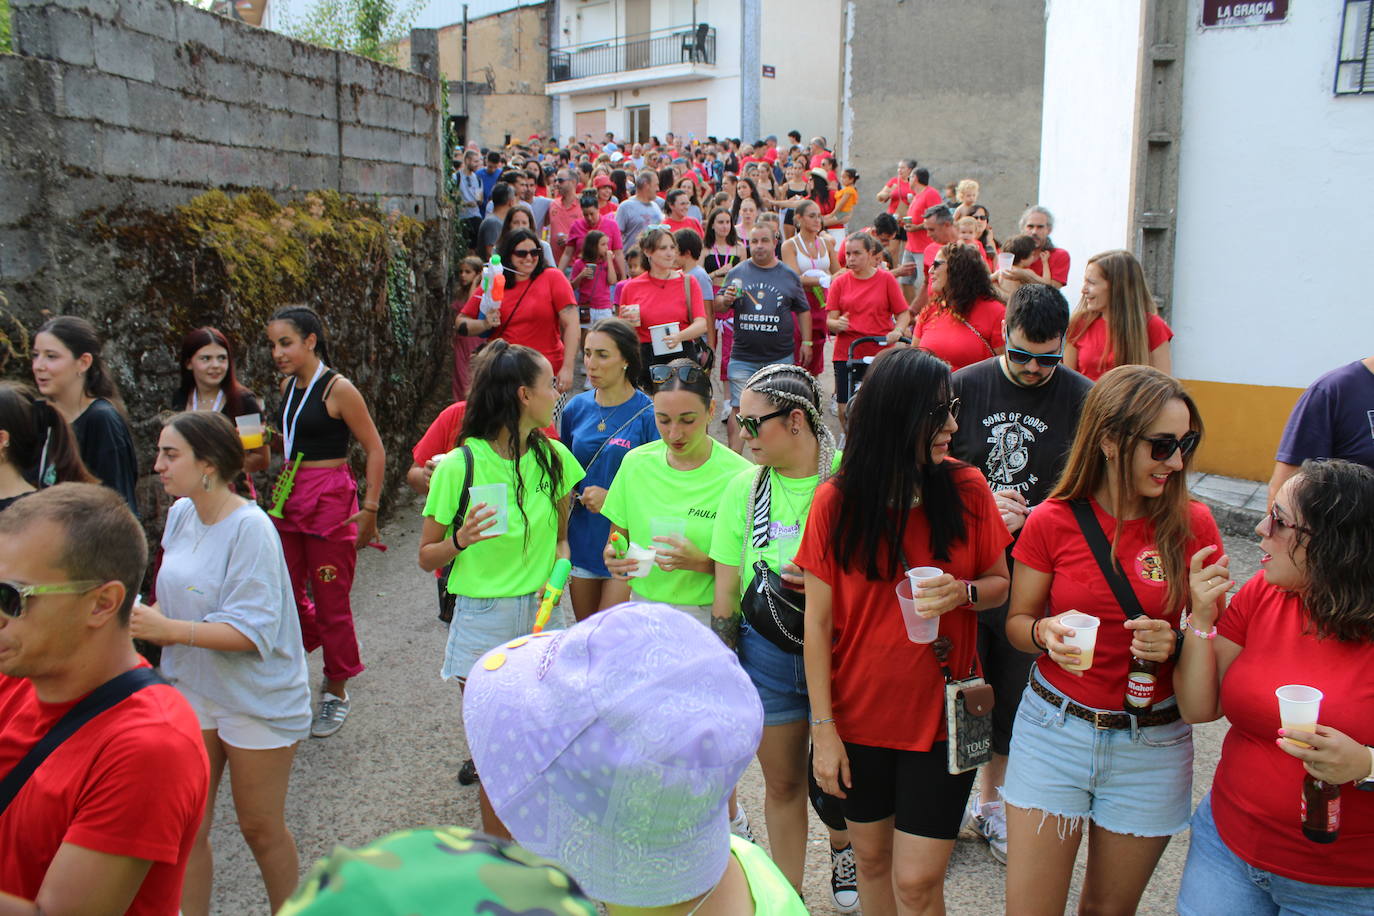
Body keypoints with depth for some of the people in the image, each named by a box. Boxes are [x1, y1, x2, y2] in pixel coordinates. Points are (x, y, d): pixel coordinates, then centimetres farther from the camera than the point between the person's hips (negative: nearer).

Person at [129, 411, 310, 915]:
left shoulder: (249, 528, -22)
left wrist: (167, 629, -28)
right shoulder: (180, 514, 0)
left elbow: (253, 631, -26)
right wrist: (140, 617, -6)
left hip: (256, 700, -6)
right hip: (193, 693, 6)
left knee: (260, 828, 10)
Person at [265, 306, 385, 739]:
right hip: (290, 499, 7)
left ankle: (336, 691, 19)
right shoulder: (288, 386, 8)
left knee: (331, 600, 3)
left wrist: (369, 509, -12)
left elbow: (375, 449, -11)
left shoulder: (338, 389, -13)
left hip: (330, 500, -7)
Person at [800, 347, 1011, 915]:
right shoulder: (836, 501, -10)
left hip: (942, 714, 0)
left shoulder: (966, 489, -7)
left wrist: (963, 592, -18)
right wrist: (824, 728, -7)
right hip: (860, 716, 0)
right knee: (871, 858, 17)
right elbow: (817, 622, -7)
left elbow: (1001, 584, 5)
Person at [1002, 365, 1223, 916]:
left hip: (1151, 745, 1)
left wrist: (1176, 643, -18)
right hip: (1054, 730, -1)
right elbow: (1017, 622, 3)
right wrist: (1047, 633, -19)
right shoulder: (1052, 522, -9)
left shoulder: (1192, 524, -7)